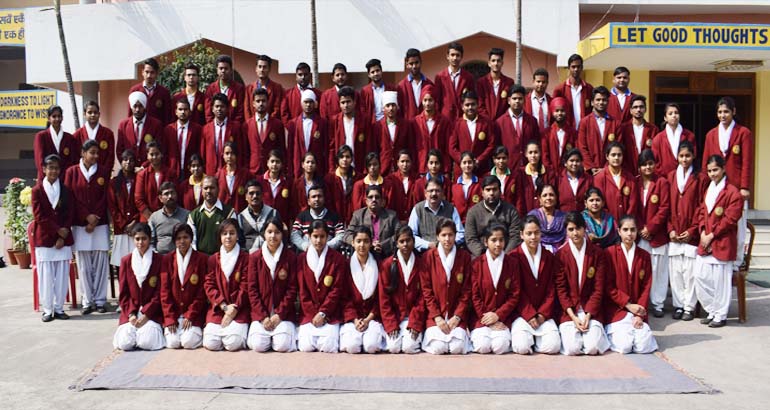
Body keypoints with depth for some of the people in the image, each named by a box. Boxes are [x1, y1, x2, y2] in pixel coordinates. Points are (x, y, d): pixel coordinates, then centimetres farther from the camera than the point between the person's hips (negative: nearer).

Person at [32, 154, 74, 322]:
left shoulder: (66, 189, 8)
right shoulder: (37, 190, 1)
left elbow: (70, 214, 3)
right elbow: (39, 216, -4)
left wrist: (62, 236, -7)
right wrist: (58, 230, -10)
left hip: (63, 239, 2)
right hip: (44, 239, -2)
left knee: (62, 276, 4)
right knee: (46, 277, 1)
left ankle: (59, 308, 13)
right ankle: (47, 309, 10)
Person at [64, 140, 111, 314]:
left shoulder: (103, 172, 7)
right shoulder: (72, 172, 5)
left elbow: (105, 198, 3)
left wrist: (94, 221, -6)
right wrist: (87, 216, -8)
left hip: (100, 224, 1)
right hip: (79, 224, 0)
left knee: (100, 262, 0)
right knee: (83, 264, 1)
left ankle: (100, 300, 7)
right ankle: (88, 301, 8)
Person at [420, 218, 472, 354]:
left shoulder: (464, 256, 1)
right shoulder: (429, 256, 0)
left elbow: (466, 291, 1)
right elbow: (426, 290, -1)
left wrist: (457, 317, -9)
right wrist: (437, 317, -10)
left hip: (457, 315, 1)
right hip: (435, 314, 0)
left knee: (457, 348, -20)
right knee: (438, 348, -20)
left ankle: (461, 333, 14)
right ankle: (432, 332, 13)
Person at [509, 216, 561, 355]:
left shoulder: (549, 257, 9)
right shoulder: (514, 256, -3)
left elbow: (551, 290, 5)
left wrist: (543, 314, -6)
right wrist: (530, 315, -12)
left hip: (544, 314, 3)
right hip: (522, 313, -3)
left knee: (553, 346, -19)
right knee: (522, 347, -23)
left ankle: (536, 338, 13)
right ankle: (526, 336, 11)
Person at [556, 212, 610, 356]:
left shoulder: (597, 253, 1)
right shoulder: (560, 255, -1)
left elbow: (599, 288, -1)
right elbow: (560, 288, -2)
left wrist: (588, 315, -11)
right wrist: (573, 316, -13)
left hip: (591, 309, 1)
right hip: (569, 310, 0)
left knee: (592, 348, -19)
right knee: (572, 349, -19)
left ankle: (596, 331, 14)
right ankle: (566, 331, 13)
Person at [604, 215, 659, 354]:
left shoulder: (644, 256, 7)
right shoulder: (610, 253, -3)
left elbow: (646, 287, 3)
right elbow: (609, 287, -5)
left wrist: (640, 314, -8)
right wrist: (628, 304, -12)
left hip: (638, 310, 3)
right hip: (616, 310, -3)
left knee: (644, 346, -15)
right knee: (624, 346, -20)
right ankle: (612, 332, 14)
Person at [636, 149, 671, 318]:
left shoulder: (662, 183, -3)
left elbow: (664, 209, -7)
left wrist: (650, 228, -10)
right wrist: (639, 228, -4)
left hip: (657, 235, -2)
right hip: (639, 234, 2)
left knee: (658, 270, 3)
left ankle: (658, 304, 13)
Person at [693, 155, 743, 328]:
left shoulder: (733, 192, -9)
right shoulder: (708, 190, 14)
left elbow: (730, 219, -14)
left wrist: (712, 235, -13)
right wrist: (702, 232, -2)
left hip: (723, 243, -7)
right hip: (705, 242, 7)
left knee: (720, 280, 0)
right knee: (700, 276, 6)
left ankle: (721, 315, 13)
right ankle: (712, 311, 21)